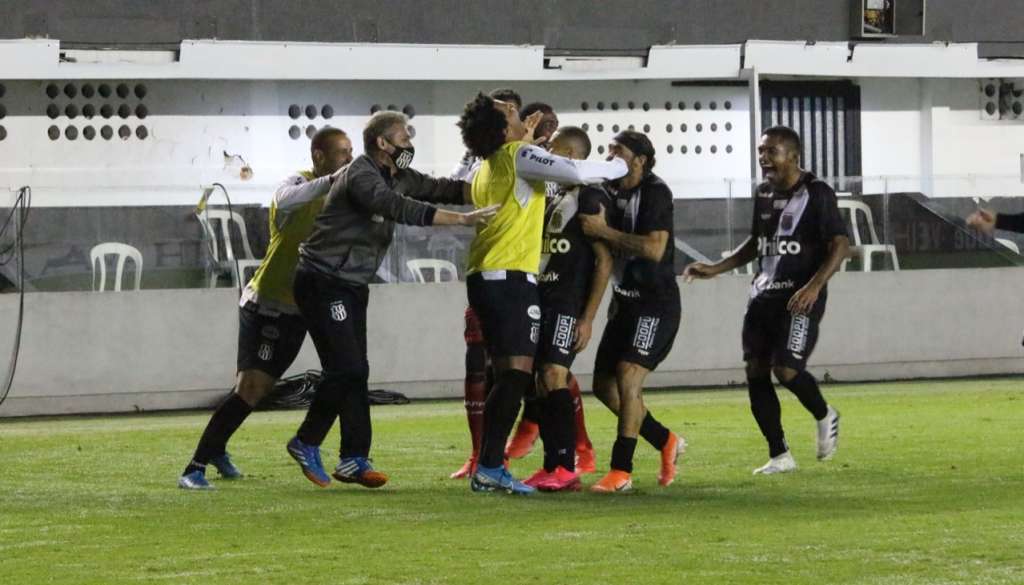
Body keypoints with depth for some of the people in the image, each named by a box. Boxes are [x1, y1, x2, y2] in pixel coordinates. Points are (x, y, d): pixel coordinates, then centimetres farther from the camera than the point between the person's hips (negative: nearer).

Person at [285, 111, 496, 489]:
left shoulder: (397, 177, 10)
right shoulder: (361, 177, -19)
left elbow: (438, 189, 8)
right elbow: (403, 209, -31)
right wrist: (463, 219, -34)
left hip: (352, 286, 10)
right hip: (323, 283, -10)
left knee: (355, 372, 6)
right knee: (345, 368, -14)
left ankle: (354, 460, 6)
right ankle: (306, 443, 0)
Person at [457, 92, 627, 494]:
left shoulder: (488, 170, 19)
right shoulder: (518, 156, -7)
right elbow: (577, 173, -15)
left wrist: (527, 140, 34)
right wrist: (617, 168, 2)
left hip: (484, 277, 9)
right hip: (511, 279, -9)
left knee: (507, 377, 13)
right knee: (517, 374, -12)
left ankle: (488, 468, 11)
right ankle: (490, 468, -19)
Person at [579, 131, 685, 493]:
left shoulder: (655, 193, -13)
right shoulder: (615, 194, 11)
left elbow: (654, 248, -25)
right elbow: (611, 250, 21)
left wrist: (604, 231, -22)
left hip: (655, 304, -9)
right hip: (625, 301, 9)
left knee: (627, 381, -17)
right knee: (604, 385, 8)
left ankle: (621, 471, -14)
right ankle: (666, 442, 23)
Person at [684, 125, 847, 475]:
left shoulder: (816, 193, -8)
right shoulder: (764, 194, 13)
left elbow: (840, 245, -13)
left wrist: (814, 286, -25)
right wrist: (716, 269, 17)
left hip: (800, 298, -7)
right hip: (764, 295, 7)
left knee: (786, 369, -18)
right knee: (755, 371, -1)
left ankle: (824, 417, 14)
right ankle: (780, 456, 7)